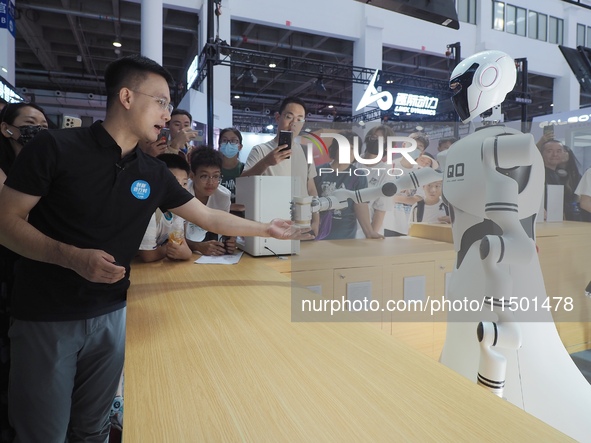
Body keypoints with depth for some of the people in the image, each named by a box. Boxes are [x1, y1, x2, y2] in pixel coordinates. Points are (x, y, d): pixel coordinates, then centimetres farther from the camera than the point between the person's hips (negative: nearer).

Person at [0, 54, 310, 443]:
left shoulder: (154, 173, 2)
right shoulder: (55, 147, -11)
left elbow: (210, 217, 8)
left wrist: (269, 229, 7)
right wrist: (74, 257, -25)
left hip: (111, 315, 4)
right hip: (46, 317, -4)